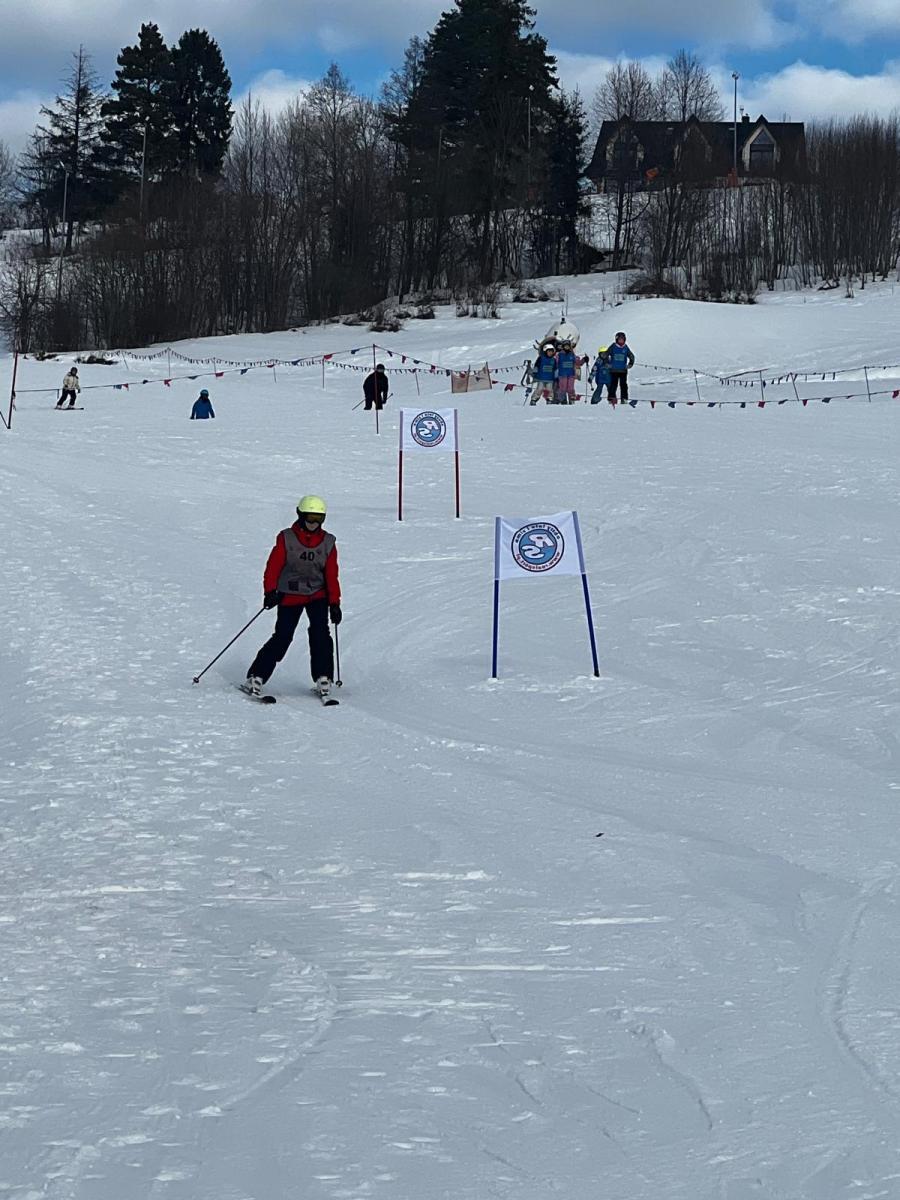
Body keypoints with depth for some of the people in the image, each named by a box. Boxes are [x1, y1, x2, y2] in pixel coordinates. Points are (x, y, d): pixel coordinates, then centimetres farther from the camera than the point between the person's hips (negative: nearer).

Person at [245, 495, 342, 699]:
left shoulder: (327, 542, 3)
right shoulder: (286, 539, -5)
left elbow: (332, 575, 5)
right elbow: (273, 566, -8)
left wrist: (334, 603, 0)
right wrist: (270, 591, -20)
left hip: (317, 594, 2)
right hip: (290, 595, -2)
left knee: (320, 632, -16)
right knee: (282, 638, -9)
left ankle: (323, 678, -9)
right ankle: (256, 677, -2)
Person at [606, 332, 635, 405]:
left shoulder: (626, 348, 5)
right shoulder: (613, 347, -1)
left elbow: (631, 356, 18)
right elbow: (606, 355, 7)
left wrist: (630, 364, 8)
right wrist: (608, 364, 2)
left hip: (623, 370, 2)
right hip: (614, 370, -2)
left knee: (623, 385, 1)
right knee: (613, 384, -4)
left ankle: (624, 399, 4)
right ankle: (611, 398, 0)